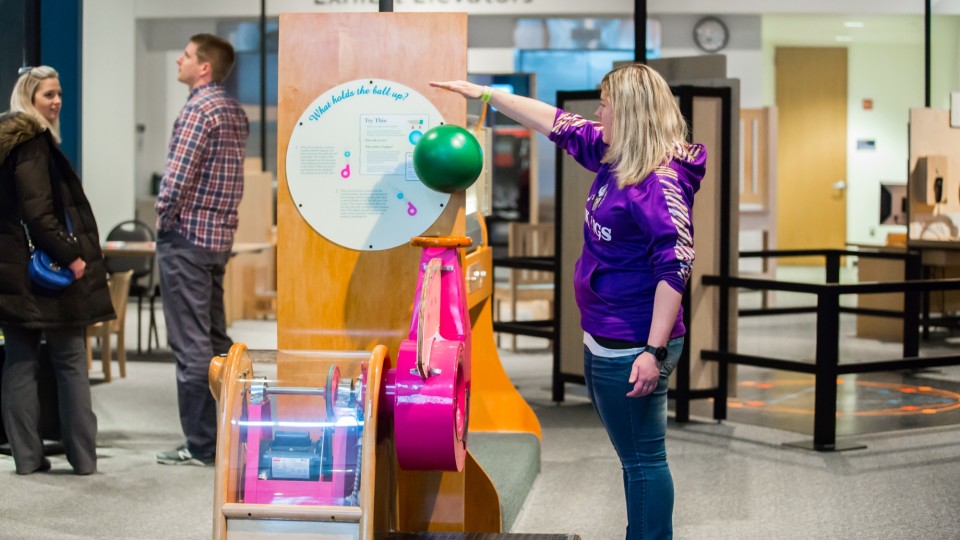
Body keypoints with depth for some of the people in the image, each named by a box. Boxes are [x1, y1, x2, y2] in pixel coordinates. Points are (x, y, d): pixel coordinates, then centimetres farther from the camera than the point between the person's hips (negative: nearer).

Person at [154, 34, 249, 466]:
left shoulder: (198, 109, -15)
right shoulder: (234, 112, 13)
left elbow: (177, 176, -21)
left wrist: (163, 217, -6)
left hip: (186, 235, -9)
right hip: (220, 235, 9)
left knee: (190, 344, -5)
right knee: (215, 338, 14)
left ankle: (199, 445, -2)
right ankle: (225, 433, 19)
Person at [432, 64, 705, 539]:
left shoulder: (661, 179, -19)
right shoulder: (614, 158, 8)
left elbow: (675, 267, -24)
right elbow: (557, 124, 19)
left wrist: (653, 352, -26)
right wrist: (484, 93, 23)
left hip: (632, 349, -10)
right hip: (602, 342, 10)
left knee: (643, 459, -2)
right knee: (634, 457, 17)